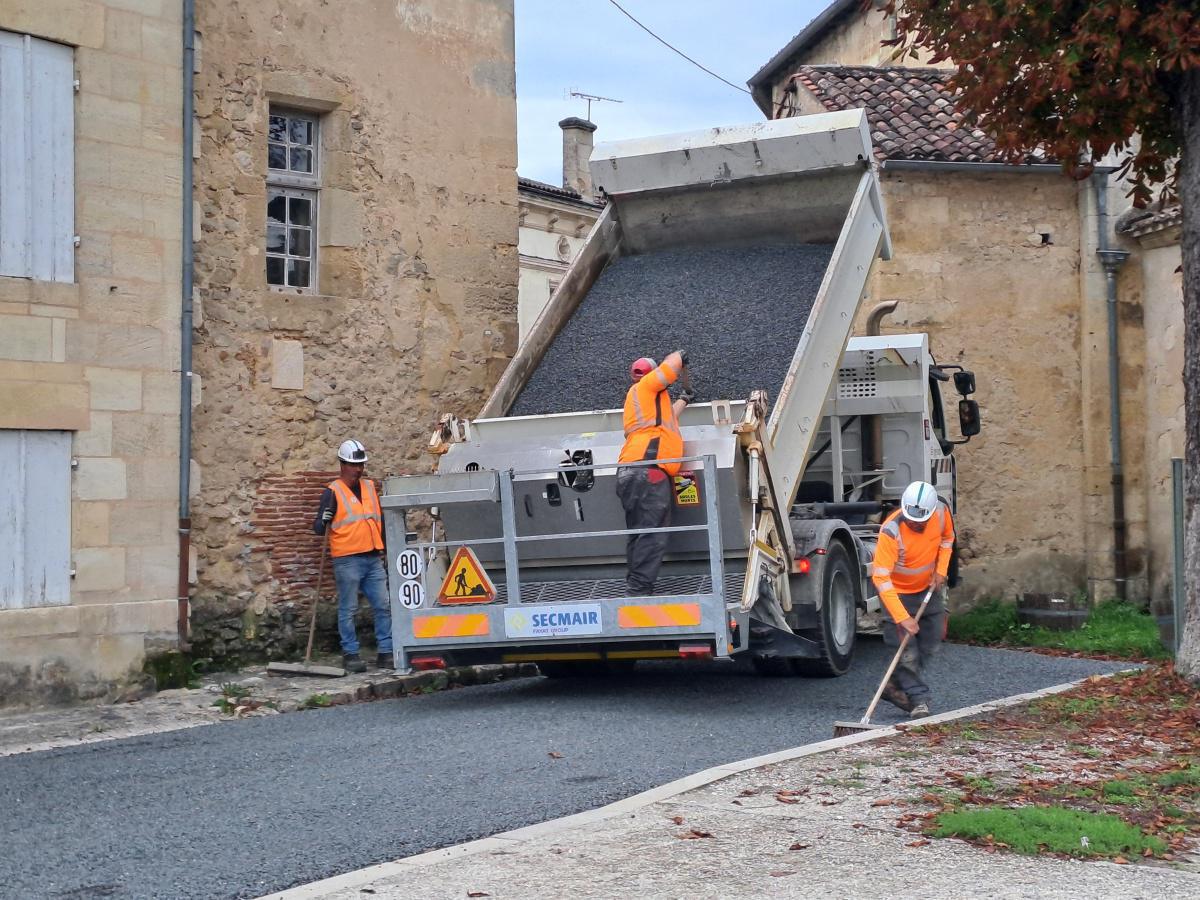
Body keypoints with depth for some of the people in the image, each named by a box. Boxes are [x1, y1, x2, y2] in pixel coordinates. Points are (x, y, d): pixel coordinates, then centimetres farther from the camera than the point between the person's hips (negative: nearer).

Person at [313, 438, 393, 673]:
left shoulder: (370, 487, 14)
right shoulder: (333, 492, -5)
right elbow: (319, 527, -9)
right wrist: (322, 523, -30)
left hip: (373, 558, 6)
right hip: (347, 560, -6)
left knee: (383, 606, 4)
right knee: (348, 609, -1)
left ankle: (386, 652, 10)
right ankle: (350, 654, 6)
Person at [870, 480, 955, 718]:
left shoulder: (941, 512, -18)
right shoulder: (891, 531, -34)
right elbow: (881, 578, -35)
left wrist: (941, 569, -5)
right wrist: (902, 617, -40)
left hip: (929, 588, 6)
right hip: (899, 592, -6)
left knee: (930, 644, 11)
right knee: (907, 650, -10)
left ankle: (895, 686, 26)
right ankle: (918, 699, 4)